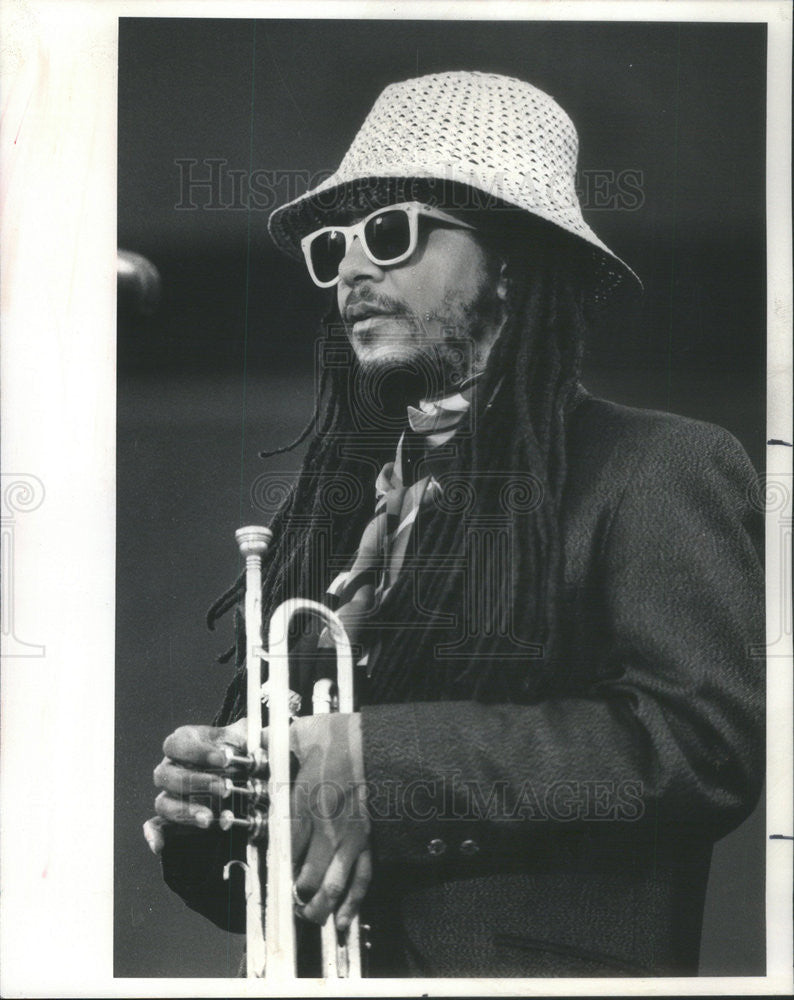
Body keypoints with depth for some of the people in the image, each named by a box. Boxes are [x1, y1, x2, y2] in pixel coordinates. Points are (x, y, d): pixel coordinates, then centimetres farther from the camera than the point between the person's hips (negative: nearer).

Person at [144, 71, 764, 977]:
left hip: (537, 964, -4)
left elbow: (708, 735, -15)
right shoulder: (330, 502, 13)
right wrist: (202, 801, -3)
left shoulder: (661, 469, -2)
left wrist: (385, 762, -17)